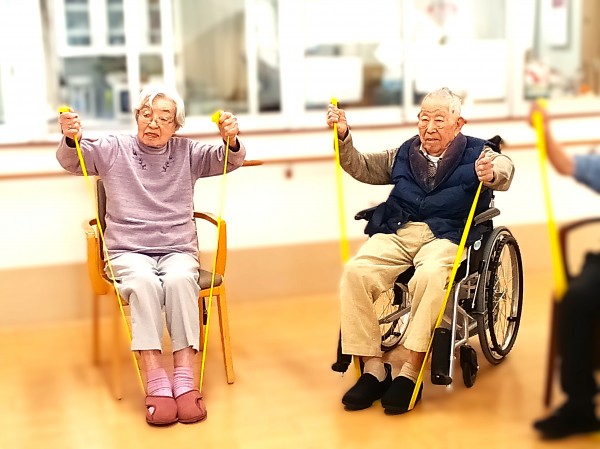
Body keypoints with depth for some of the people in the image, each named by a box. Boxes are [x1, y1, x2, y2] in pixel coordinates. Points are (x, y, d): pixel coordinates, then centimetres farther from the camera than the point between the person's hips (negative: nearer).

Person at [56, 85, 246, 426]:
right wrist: (71, 139, -29)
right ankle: (156, 382, -34)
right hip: (129, 251, -1)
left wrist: (232, 140, -27)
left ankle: (185, 379, -31)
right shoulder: (114, 149, 8)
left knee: (179, 280, -33)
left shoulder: (187, 152, 10)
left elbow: (229, 161, -3)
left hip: (179, 250, 1)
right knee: (144, 282, -33)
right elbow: (72, 162, -5)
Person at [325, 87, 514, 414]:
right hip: (396, 232, 4)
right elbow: (362, 168, 28)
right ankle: (373, 367, -20)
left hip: (446, 236, -4)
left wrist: (492, 173, -36)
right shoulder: (404, 153, 24)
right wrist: (343, 137, 11)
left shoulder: (475, 153, 10)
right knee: (356, 271, -25)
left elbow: (504, 169, -11)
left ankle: (408, 371, -28)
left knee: (430, 275, -37)